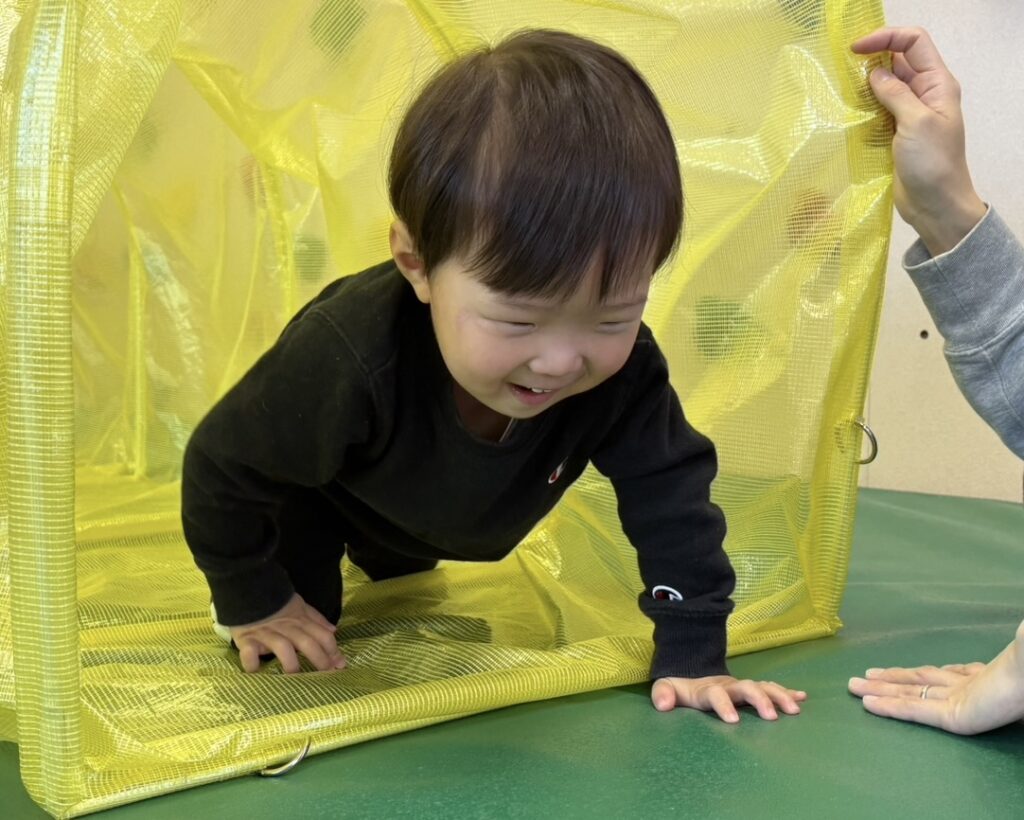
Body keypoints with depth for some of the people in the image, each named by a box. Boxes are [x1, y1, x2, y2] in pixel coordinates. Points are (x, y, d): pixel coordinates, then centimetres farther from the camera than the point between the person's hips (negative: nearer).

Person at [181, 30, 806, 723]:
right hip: (312, 493, -4)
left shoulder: (625, 370, -38)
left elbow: (671, 492, -26)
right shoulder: (345, 358, -48)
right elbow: (224, 466, -31)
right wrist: (253, 602, -19)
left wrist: (693, 654, -31)